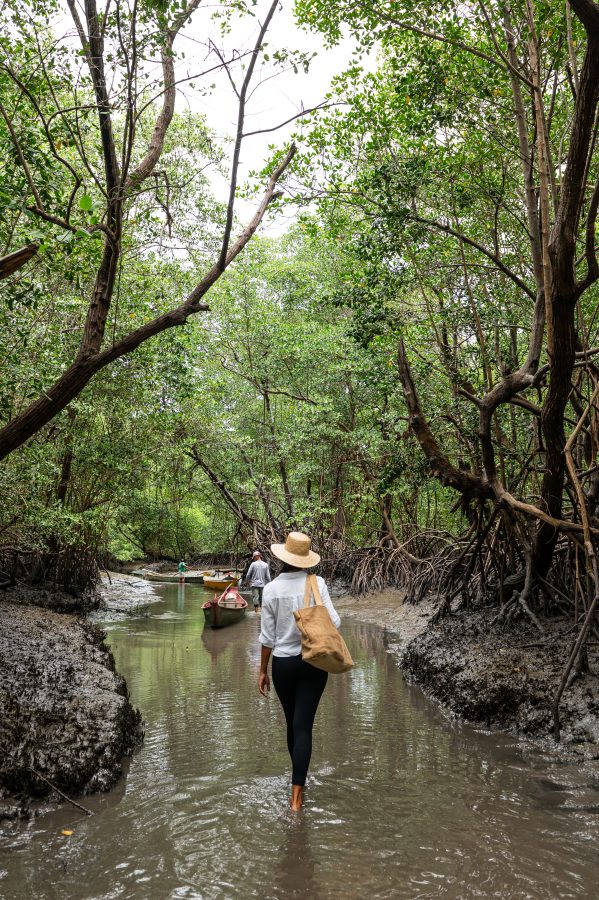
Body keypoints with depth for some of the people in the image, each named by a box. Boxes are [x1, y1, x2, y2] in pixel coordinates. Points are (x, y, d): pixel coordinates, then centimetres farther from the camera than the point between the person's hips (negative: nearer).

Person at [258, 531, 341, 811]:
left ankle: (299, 781, 36)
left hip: (283, 664, 1)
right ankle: (296, 793, -5)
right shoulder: (317, 583, -9)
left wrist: (262, 670, 5)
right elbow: (333, 622, -12)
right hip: (313, 662, -1)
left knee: (292, 723, 18)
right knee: (303, 725, 1)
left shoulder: (271, 589, -8)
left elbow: (268, 636, -4)